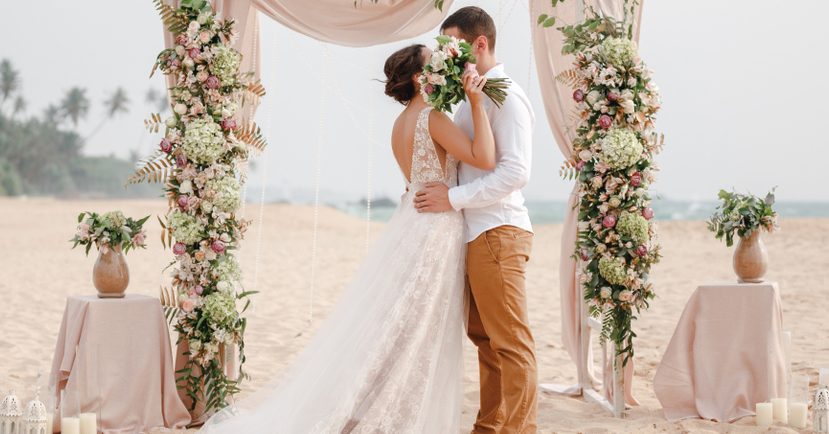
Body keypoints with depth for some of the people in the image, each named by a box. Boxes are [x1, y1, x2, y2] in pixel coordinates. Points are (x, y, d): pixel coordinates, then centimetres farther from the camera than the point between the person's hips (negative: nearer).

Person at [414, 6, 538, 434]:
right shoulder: (470, 99, 16)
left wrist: (453, 198, -18)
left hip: (497, 234, -9)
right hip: (475, 235, 9)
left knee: (511, 343, -6)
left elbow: (515, 171, -18)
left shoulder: (506, 97, -10)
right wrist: (433, 190, 9)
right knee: (484, 338, 14)